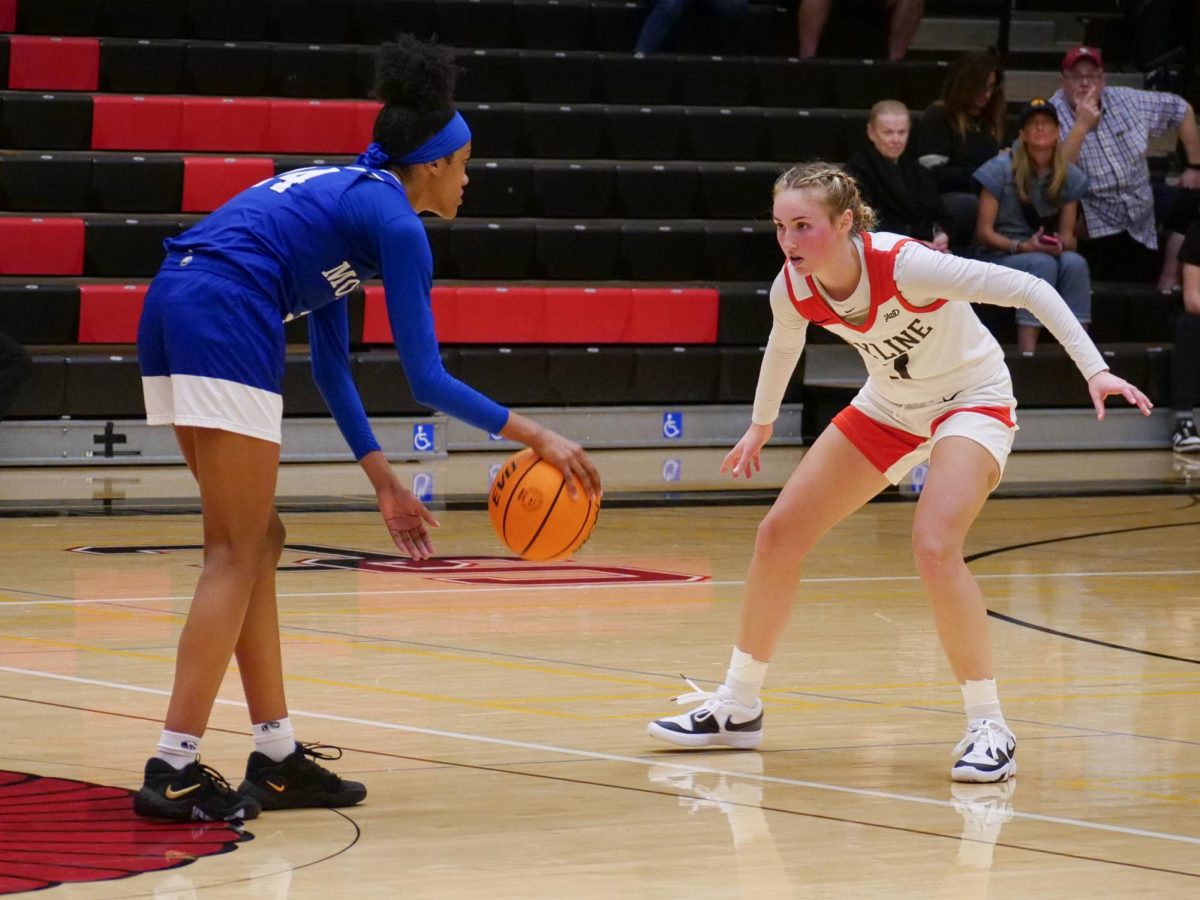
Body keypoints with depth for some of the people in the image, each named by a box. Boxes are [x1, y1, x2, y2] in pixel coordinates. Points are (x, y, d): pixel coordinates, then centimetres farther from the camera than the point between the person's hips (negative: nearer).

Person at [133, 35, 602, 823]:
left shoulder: (342, 195, 27)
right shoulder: (395, 223, 1)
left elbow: (331, 362, 28)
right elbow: (427, 379, 0)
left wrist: (384, 480, 27)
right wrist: (535, 436, 8)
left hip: (171, 310, 9)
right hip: (225, 320, -9)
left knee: (253, 542, 14)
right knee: (238, 553, -4)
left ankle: (277, 758, 17)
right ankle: (175, 769, -9)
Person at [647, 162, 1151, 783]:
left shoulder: (903, 265, -33)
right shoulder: (793, 289, -15)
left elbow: (1028, 289, -30)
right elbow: (784, 344, 11)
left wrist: (1094, 370, -38)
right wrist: (761, 424, 25)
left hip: (971, 400, -6)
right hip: (889, 406, 7)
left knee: (933, 547, -29)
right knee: (779, 533, 2)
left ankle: (989, 729, -17)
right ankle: (737, 708, 19)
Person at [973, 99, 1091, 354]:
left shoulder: (1069, 176, 4)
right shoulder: (1002, 170, -8)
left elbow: (1067, 234, 8)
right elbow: (983, 233, -7)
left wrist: (1060, 244, -16)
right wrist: (1023, 246, -22)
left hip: (1049, 253, 4)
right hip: (1000, 258, -4)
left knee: (1074, 263, -29)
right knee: (1043, 263, -35)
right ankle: (1026, 352, -42)